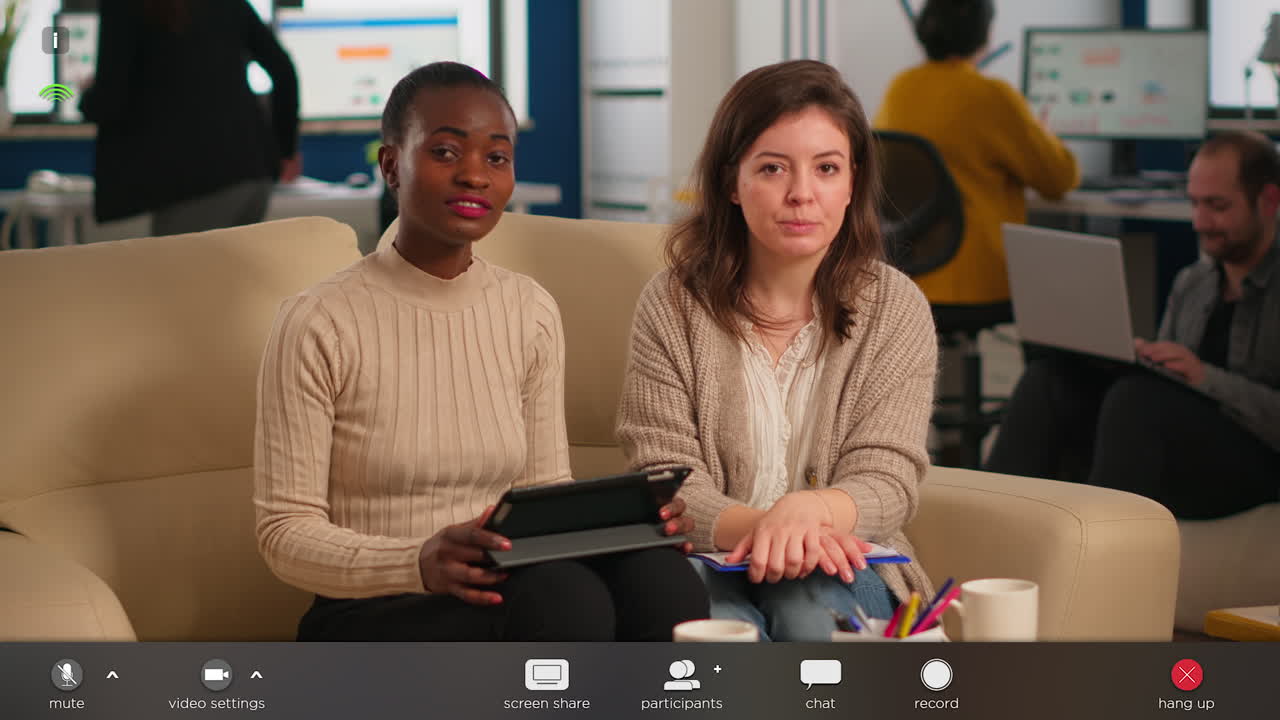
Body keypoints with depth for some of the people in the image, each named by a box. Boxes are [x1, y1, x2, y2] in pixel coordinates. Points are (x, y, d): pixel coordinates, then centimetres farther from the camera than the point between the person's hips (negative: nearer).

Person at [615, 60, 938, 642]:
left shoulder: (896, 309, 3)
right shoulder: (672, 306, 1)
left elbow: (886, 481, -4)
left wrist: (807, 510, -29)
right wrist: (755, 526, -26)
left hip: (839, 569, 1)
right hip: (708, 557, -1)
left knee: (811, 613, -34)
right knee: (719, 622, -35)